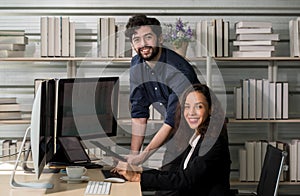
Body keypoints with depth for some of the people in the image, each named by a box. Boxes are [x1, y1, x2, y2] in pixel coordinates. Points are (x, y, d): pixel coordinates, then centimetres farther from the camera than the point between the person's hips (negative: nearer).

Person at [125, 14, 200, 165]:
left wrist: (143, 156, -29)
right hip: (175, 132, 5)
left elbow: (173, 121, -29)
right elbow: (139, 113, -3)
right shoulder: (136, 65, -6)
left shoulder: (180, 70, -28)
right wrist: (134, 153, -10)